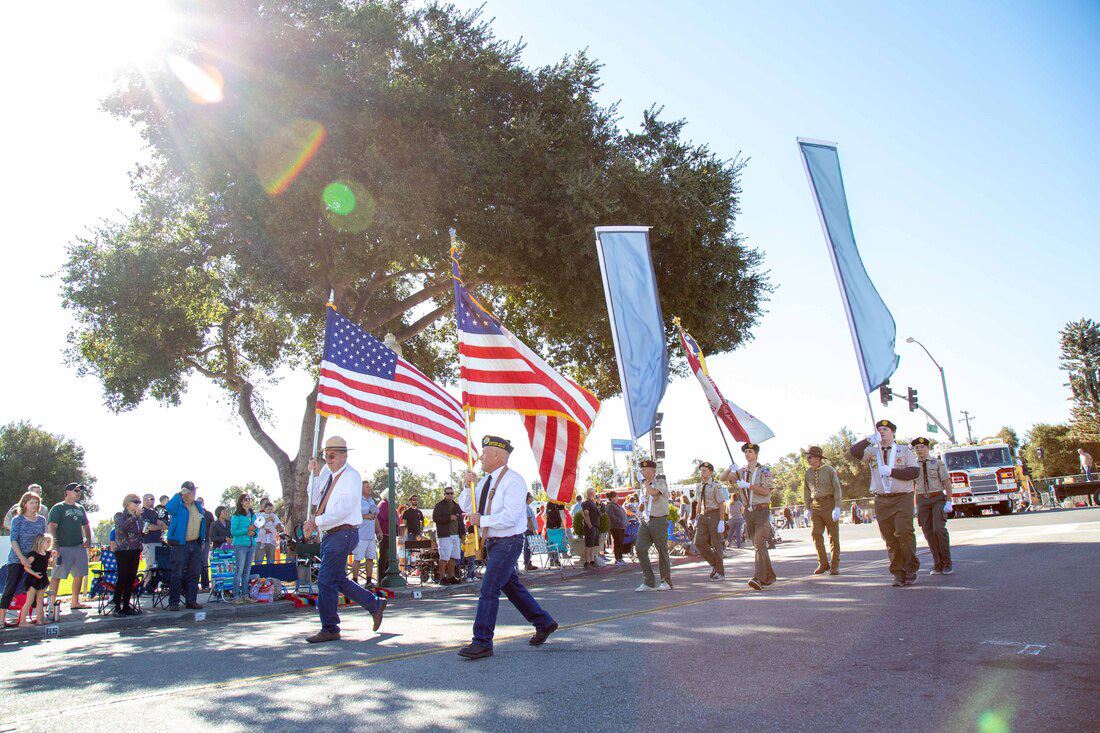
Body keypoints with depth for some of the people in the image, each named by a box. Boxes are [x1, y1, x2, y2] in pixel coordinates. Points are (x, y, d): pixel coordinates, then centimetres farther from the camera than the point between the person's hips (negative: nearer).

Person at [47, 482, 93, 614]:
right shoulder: (58, 508, -4)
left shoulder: (80, 509, 16)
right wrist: (55, 547, -19)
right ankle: (52, 603, 1)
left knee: (79, 575, 8)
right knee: (57, 576, -5)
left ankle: (75, 603, 17)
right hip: (63, 548, -7)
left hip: (79, 547, 7)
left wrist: (88, 539, 10)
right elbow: (51, 527, -11)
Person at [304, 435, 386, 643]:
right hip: (330, 535, 9)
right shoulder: (327, 474, 14)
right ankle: (375, 604, 29)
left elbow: (343, 509, -19)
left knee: (326, 581, -8)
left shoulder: (351, 476, -11)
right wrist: (315, 475, 5)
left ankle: (329, 629, 3)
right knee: (338, 580, 15)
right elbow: (314, 499, 16)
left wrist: (316, 521, -20)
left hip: (343, 534, -9)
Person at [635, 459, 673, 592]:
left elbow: (653, 492, -25)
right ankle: (648, 582, -1)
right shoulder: (644, 484, 16)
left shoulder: (660, 481, -5)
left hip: (659, 520, -6)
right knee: (640, 548, -6)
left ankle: (666, 582, 15)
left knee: (662, 550, 1)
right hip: (645, 521, 6)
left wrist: (644, 481, -12)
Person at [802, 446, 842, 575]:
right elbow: (806, 493, 17)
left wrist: (837, 507, -15)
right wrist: (808, 509, 12)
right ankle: (823, 563, 1)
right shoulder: (808, 473, 10)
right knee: (816, 533, -8)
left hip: (830, 503, -3)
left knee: (834, 535, 0)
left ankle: (834, 566, 8)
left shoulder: (829, 470, -2)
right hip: (816, 505, 3)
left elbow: (837, 489, -6)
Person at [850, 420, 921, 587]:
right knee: (890, 538, 3)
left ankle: (911, 569, 1)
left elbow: (915, 471, -4)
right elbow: (854, 452, -6)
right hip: (881, 501, 2)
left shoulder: (905, 450, 8)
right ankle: (898, 573, 9)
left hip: (903, 498, -2)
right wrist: (868, 440, -17)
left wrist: (891, 471, -11)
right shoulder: (872, 451, 12)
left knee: (904, 531, -14)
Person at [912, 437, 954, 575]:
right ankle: (938, 565, 9)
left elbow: (947, 483, -1)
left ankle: (947, 563, -3)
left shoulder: (938, 463, 3)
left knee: (939, 529, -16)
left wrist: (949, 502, -11)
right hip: (922, 500, 3)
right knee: (928, 532, 0)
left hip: (938, 498, -3)